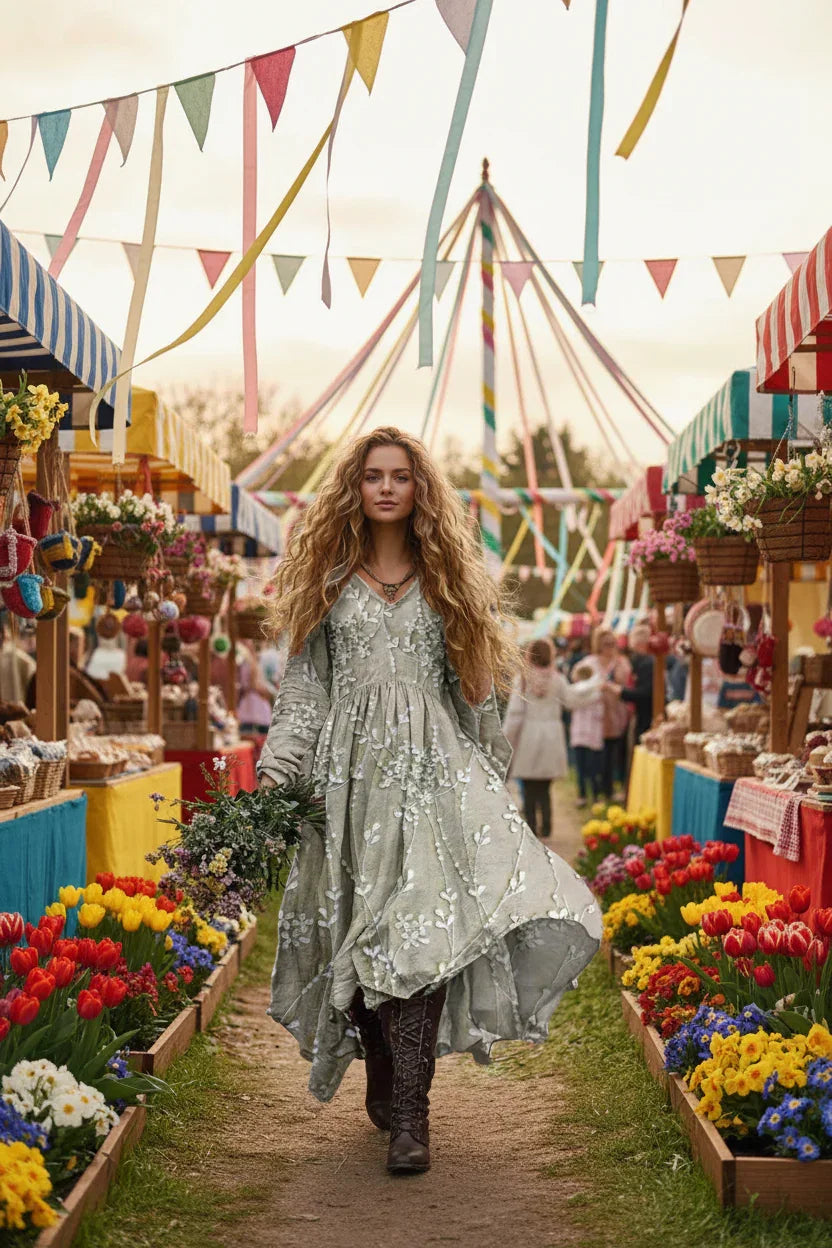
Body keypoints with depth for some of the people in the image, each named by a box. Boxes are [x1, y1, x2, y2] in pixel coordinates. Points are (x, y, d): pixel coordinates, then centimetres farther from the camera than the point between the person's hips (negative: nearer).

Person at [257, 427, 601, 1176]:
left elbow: (474, 688, 16)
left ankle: (410, 1114, -16)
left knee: (425, 929, -15)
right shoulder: (327, 578, 12)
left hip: (433, 767, -1)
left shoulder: (446, 578, 13)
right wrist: (274, 775, -1)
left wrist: (491, 775, 14)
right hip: (351, 768, 1)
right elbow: (303, 684, 9)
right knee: (356, 933, -2)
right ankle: (385, 1082, 17)